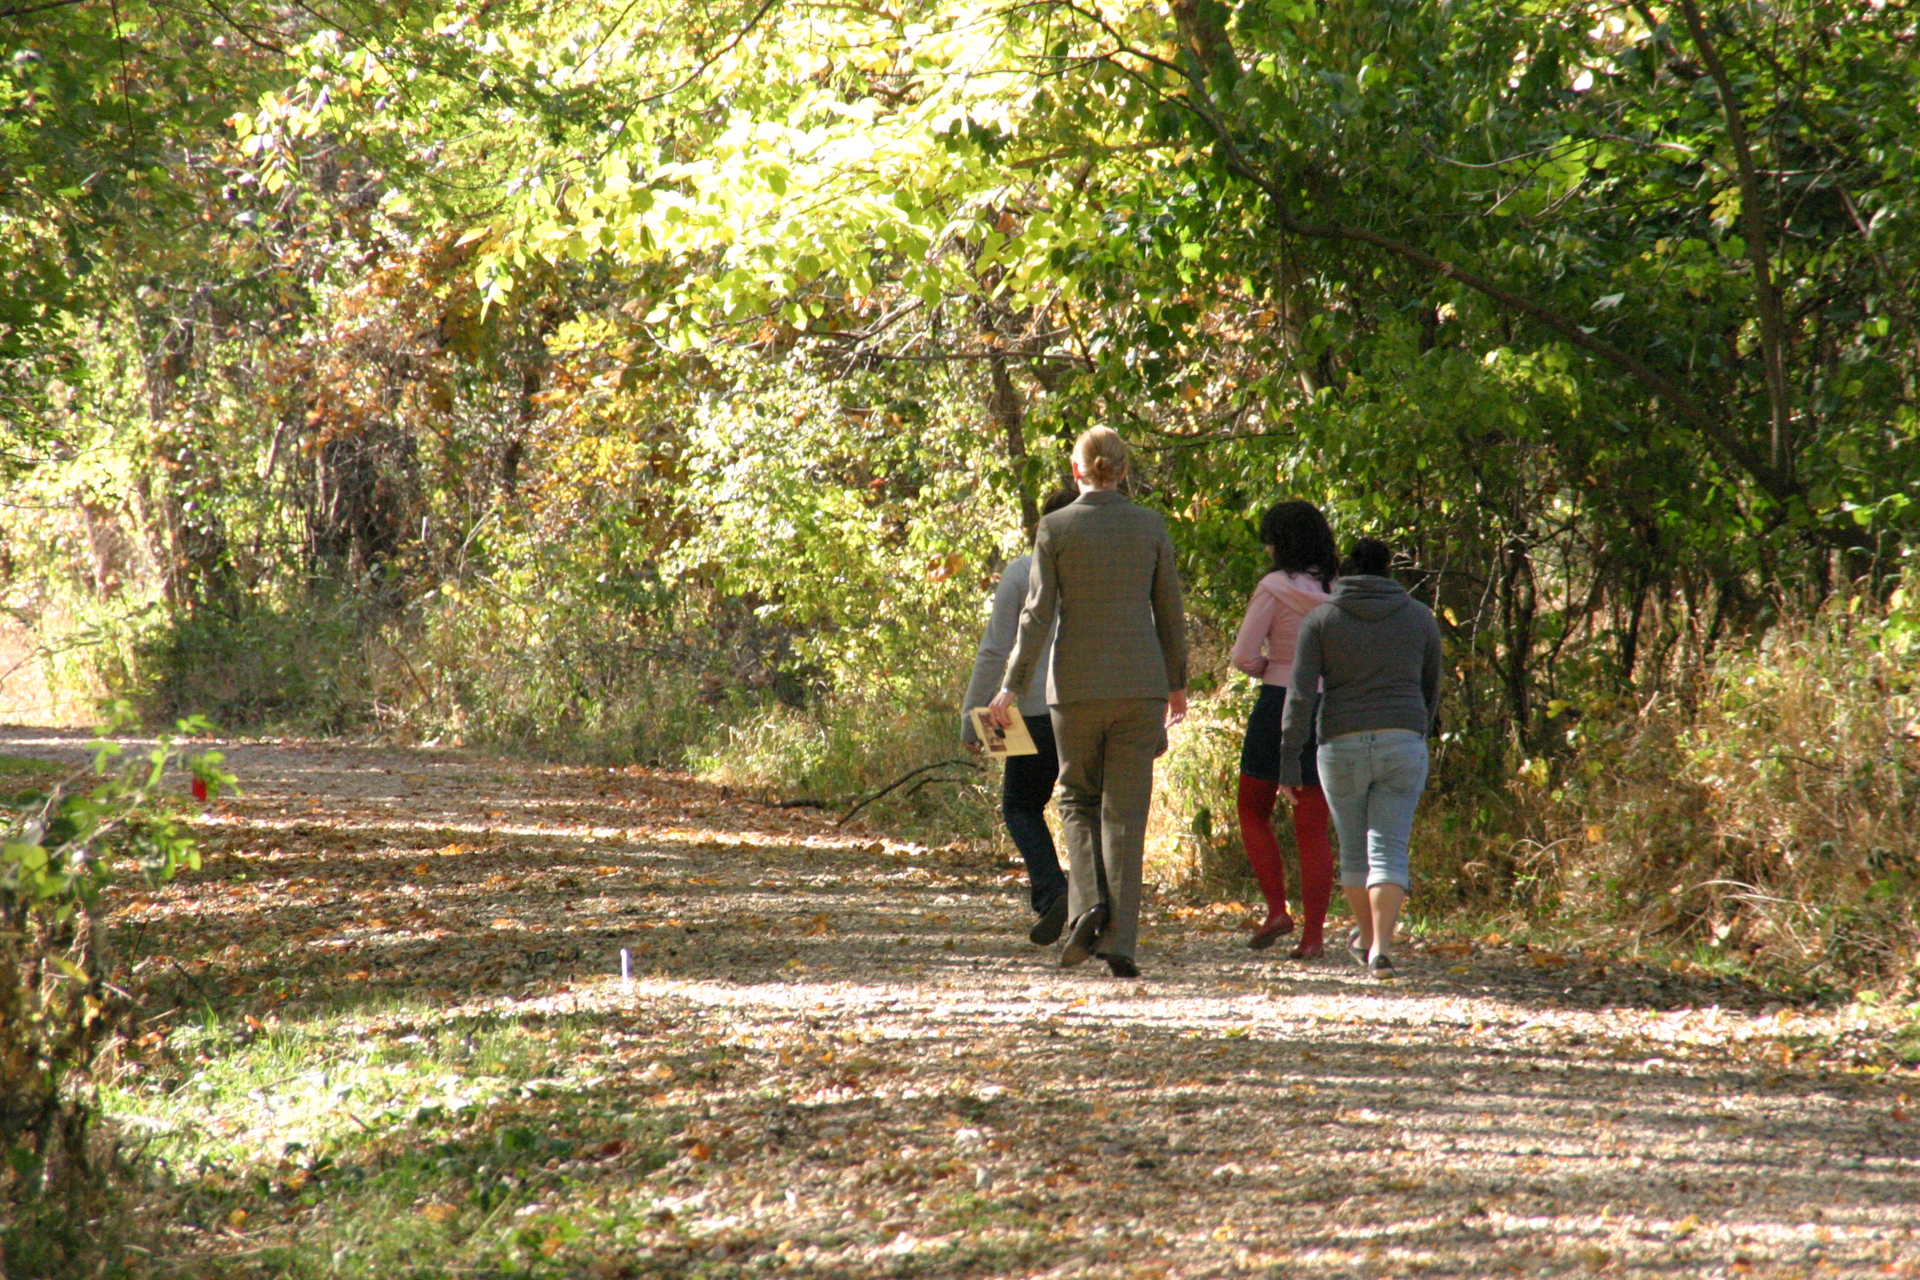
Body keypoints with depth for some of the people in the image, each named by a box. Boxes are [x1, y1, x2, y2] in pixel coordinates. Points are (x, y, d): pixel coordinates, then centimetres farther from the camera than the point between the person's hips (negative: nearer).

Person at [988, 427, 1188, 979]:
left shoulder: (1056, 528, -4)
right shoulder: (1150, 525, 2)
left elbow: (1037, 613, -7)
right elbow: (1170, 612, 7)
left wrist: (1012, 686, -3)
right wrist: (1177, 682, 18)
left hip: (1077, 684, -1)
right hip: (1140, 683, 1)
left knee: (1077, 796, 18)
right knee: (1125, 811, 4)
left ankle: (1089, 901, -4)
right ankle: (1118, 940, -1)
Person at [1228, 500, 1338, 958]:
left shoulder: (1275, 587, -8)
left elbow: (1243, 655, -10)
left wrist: (1269, 669, 8)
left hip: (1280, 703, -4)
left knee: (1253, 812, 14)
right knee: (1313, 827, 5)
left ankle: (1277, 911, 2)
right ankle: (1313, 933, 0)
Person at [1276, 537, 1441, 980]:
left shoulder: (1320, 620, 3)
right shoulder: (1419, 617, 8)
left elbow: (1300, 692, -5)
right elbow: (1431, 690, 16)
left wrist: (1289, 757, -5)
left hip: (1342, 747, 0)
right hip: (1402, 744, 0)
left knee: (1354, 847, 18)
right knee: (1389, 849, -2)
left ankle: (1367, 937, 34)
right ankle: (1381, 948, -20)